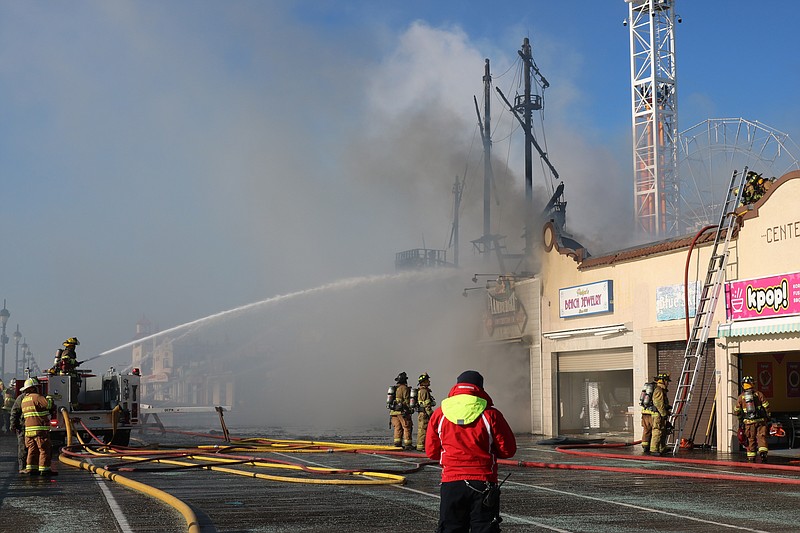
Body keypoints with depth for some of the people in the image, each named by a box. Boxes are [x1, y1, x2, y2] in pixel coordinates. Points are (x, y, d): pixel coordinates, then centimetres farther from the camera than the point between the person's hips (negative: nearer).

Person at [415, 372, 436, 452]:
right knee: (423, 430, -8)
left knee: (421, 430, 13)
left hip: (421, 413, 11)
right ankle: (421, 446, -8)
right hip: (424, 413, -11)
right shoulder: (424, 391, -15)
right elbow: (426, 404, -19)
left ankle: (420, 446, 18)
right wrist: (431, 414, -18)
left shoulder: (420, 391, 17)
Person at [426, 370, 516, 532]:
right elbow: (508, 450, -1)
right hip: (483, 483, -2)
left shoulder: (439, 414, 2)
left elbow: (431, 452, 8)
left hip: (451, 484, 2)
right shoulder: (490, 414, -5)